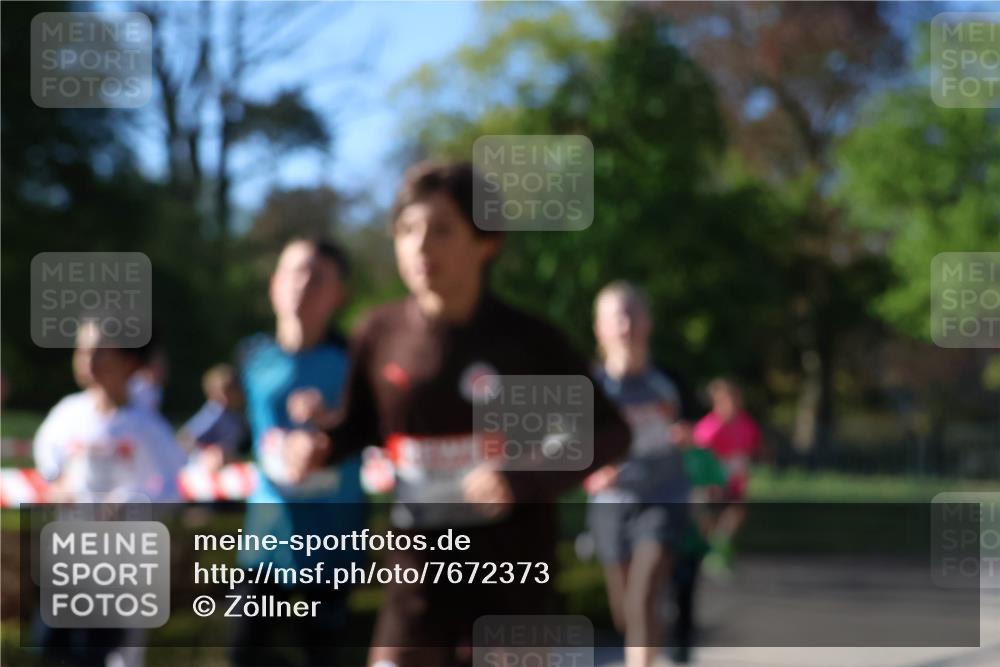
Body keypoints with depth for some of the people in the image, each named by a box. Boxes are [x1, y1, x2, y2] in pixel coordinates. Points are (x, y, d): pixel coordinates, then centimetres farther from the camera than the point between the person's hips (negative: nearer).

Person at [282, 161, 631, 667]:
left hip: (511, 572, -2)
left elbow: (609, 432, -6)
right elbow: (362, 426, 13)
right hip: (420, 568, 2)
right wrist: (319, 448, -9)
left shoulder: (527, 341, -10)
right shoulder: (381, 336, -3)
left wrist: (531, 482, -22)